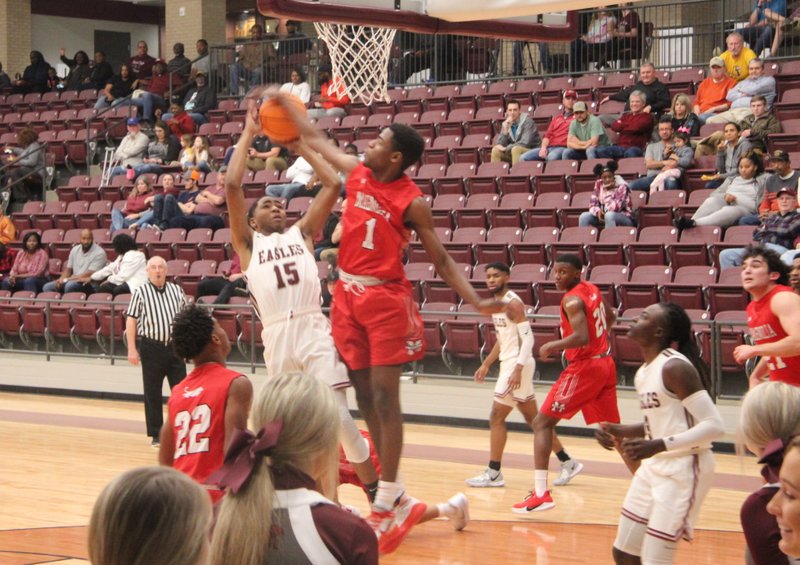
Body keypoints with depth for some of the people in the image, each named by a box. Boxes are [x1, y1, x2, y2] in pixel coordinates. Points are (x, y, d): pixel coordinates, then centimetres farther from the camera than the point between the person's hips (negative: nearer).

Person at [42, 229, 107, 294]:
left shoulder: (99, 253, -9)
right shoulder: (75, 250, 12)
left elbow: (89, 274, -15)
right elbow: (68, 269, 16)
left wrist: (68, 279, -16)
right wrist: (61, 279, -6)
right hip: (73, 281, 7)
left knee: (70, 286, -36)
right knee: (47, 287, -9)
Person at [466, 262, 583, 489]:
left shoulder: (512, 303, -15)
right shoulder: (496, 303, 14)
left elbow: (528, 338, -21)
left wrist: (518, 369, -28)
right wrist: (486, 364, 23)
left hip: (517, 364, -10)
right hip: (510, 363, 10)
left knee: (496, 417, -7)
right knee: (533, 418, 13)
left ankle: (493, 473, -2)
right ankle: (568, 463, 18)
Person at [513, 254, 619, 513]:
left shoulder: (572, 300, -16)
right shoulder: (592, 289, 10)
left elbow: (582, 338, -28)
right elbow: (610, 317, 28)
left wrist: (552, 346, -17)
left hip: (584, 367, -9)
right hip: (605, 363, 9)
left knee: (542, 422, -5)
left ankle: (541, 494, -13)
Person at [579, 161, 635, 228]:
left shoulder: (622, 186, -14)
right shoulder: (599, 184, 1)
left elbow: (615, 208, -24)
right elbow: (592, 203, -1)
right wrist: (597, 211, -23)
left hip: (624, 218, -5)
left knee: (609, 215, -38)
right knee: (584, 217, -16)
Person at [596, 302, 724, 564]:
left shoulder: (675, 367, -19)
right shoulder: (644, 372, 9)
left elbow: (714, 426, -23)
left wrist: (659, 445, -30)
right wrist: (623, 432, 7)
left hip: (683, 470, -10)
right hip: (654, 467, 10)